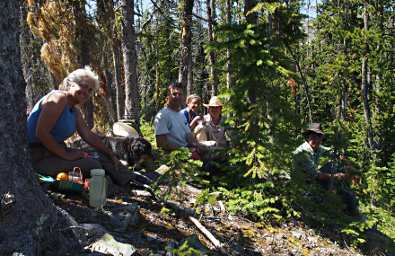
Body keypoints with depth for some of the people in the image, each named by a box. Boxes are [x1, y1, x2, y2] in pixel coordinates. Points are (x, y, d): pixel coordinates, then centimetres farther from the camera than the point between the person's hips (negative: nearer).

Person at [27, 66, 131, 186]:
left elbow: (88, 135, 13)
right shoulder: (58, 98, -16)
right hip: (39, 157, -10)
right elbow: (41, 132, -24)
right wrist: (66, 154, -22)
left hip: (55, 152, 10)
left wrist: (111, 155, 8)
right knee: (92, 165, -22)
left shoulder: (75, 111, 13)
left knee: (103, 159, 3)